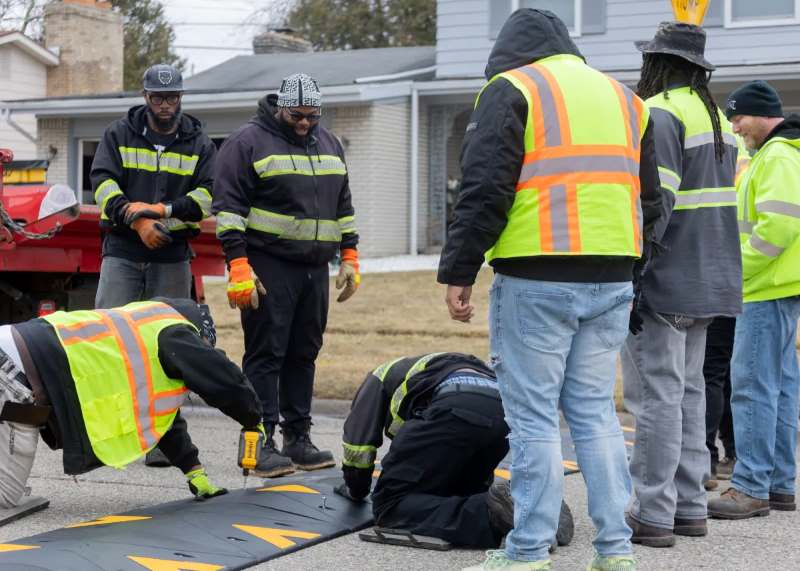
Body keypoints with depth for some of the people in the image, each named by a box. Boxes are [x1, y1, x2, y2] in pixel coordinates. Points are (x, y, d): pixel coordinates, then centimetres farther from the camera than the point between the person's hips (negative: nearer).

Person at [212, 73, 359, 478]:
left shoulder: (328, 144, 17)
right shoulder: (248, 143, -4)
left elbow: (343, 206, 24)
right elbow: (229, 208, -9)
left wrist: (349, 257, 16)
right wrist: (238, 267, -16)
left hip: (315, 268, 7)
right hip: (268, 269, -6)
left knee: (304, 354, 8)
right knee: (265, 354, -8)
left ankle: (298, 438, 14)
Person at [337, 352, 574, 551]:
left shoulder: (381, 377, 34)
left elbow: (359, 439, 25)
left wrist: (356, 489, 42)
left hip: (456, 410, -7)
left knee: (391, 505, -1)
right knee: (447, 494, 26)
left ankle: (490, 514, -24)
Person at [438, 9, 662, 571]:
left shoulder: (511, 89, 0)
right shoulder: (623, 97, 20)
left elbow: (484, 191, -9)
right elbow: (650, 202, 22)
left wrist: (458, 273, -5)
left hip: (535, 281, -6)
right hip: (612, 282, 6)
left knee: (533, 417, -1)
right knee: (596, 412, 12)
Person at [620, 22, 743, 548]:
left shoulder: (659, 115, -14)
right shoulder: (718, 120, 16)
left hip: (662, 284, -9)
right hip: (705, 281, 9)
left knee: (656, 395, -6)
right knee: (688, 392, 15)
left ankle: (653, 515, -4)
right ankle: (689, 506, 19)